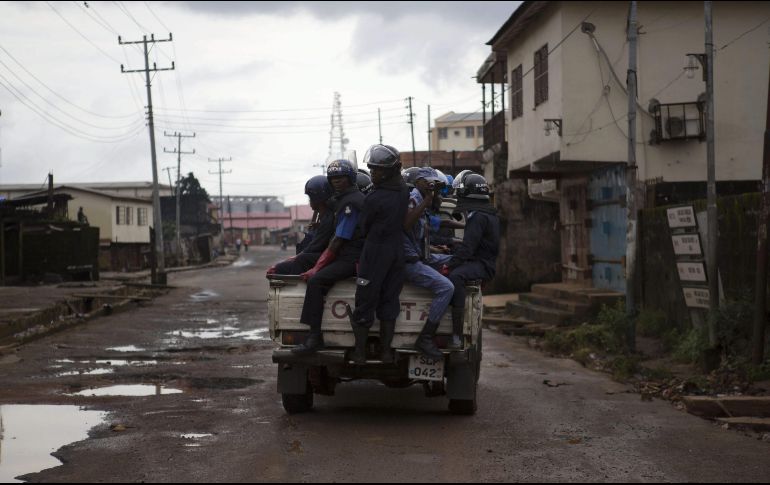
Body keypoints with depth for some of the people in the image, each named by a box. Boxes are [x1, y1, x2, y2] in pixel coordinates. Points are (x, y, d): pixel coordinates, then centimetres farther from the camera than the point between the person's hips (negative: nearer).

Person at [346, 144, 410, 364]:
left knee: (365, 301, 3)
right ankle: (386, 351, 14)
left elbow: (364, 228, -4)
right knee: (389, 301, 12)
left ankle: (360, 352, 9)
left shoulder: (374, 199, -18)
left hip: (376, 250, -6)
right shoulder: (403, 190, 1)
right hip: (398, 249, 6)